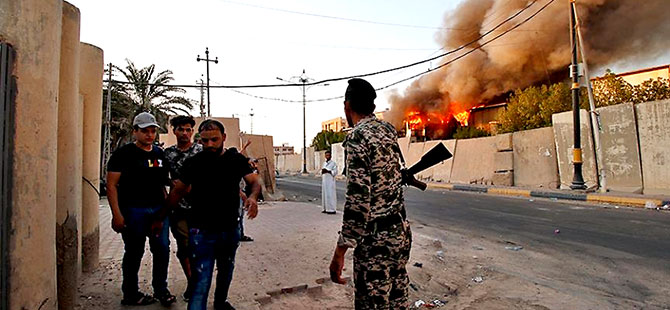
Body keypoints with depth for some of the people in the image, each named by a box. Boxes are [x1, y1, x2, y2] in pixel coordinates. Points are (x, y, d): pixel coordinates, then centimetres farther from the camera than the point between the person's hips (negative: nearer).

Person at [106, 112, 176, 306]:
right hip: (133, 210, -5)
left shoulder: (160, 154, 13)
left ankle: (161, 290, 22)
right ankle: (131, 294, 25)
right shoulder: (124, 154, -4)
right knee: (134, 253, 7)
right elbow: (111, 185, -8)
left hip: (158, 210, 5)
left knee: (163, 249, 5)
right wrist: (117, 214, -16)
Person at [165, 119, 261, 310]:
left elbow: (254, 182, -6)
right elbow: (178, 191, 4)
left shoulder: (237, 159, -3)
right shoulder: (193, 163, -5)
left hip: (230, 230, 3)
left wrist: (253, 197, -28)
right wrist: (161, 216, 6)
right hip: (201, 231, -3)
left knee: (226, 271, 24)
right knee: (201, 282, -9)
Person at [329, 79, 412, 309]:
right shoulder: (388, 130, 7)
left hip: (376, 239, -8)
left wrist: (340, 251, -18)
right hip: (401, 230, 8)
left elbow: (358, 199, -24)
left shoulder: (356, 136, -17)